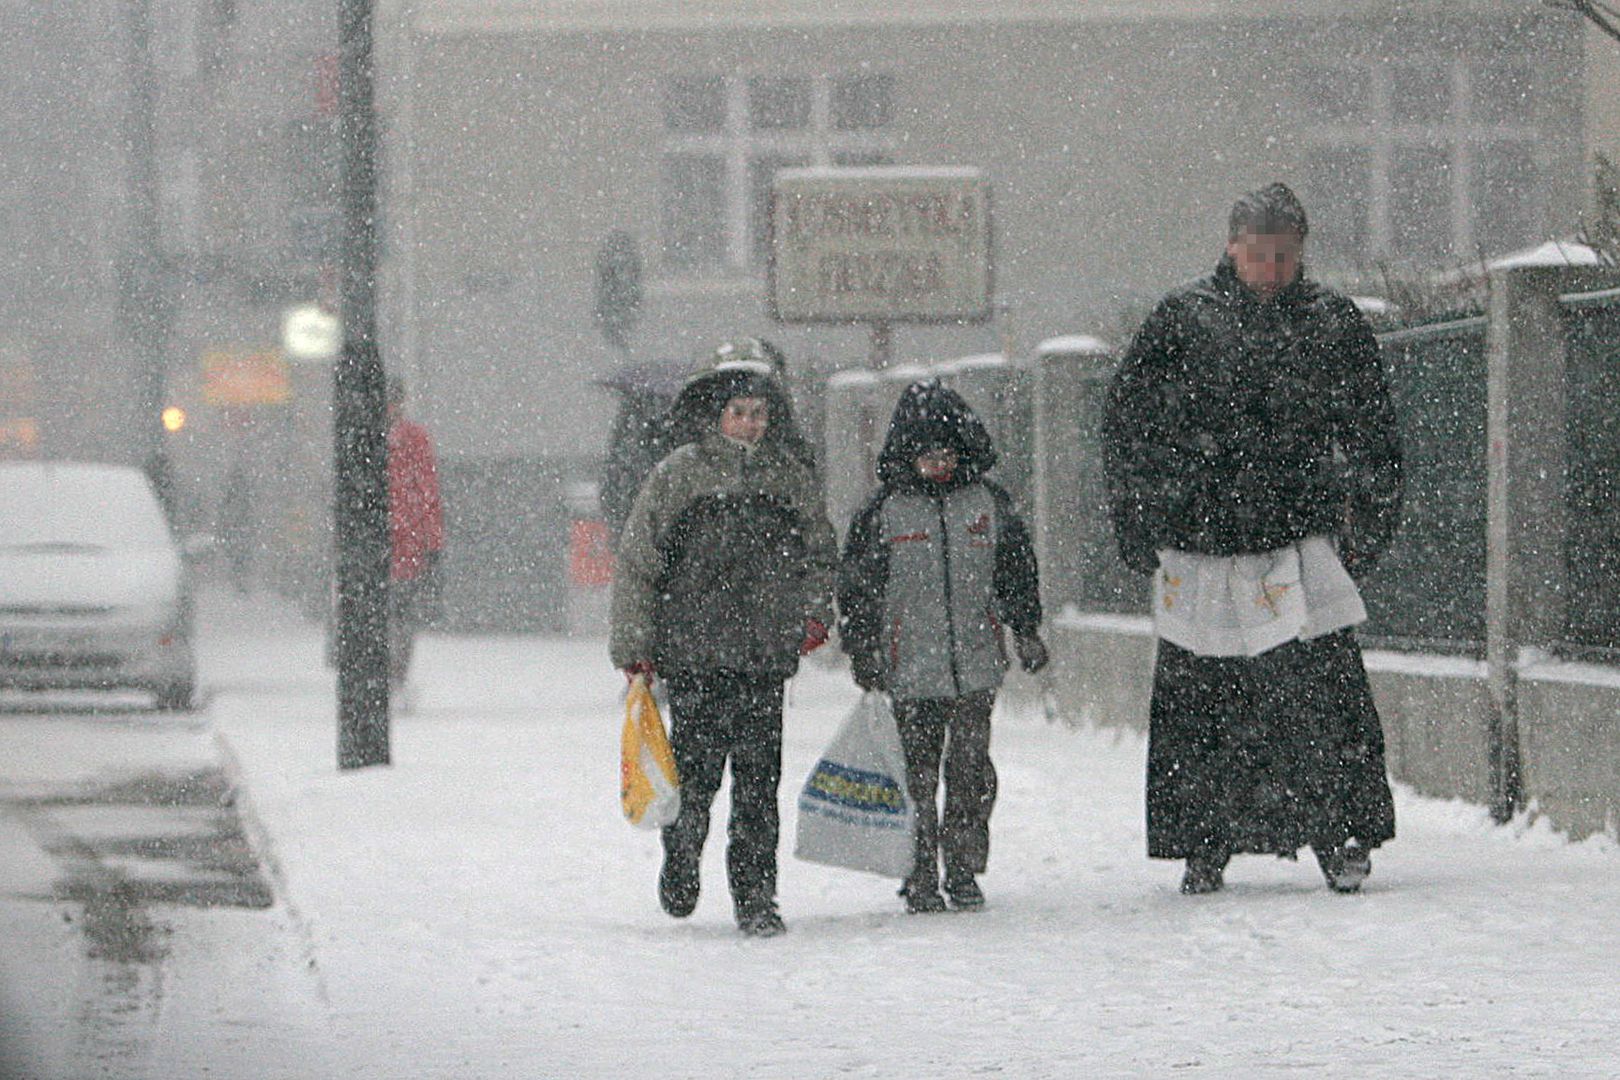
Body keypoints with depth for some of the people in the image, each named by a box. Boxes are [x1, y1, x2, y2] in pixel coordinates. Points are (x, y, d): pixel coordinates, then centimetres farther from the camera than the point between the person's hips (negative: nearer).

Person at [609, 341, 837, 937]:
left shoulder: (788, 477, 10)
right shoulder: (678, 475, 0)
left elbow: (820, 553, 24)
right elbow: (637, 563, 2)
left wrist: (815, 611, 7)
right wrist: (633, 647, -1)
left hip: (766, 654, 3)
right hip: (693, 648, -3)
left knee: (759, 778, -2)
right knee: (698, 768, -4)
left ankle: (756, 897, 3)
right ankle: (680, 862, 23)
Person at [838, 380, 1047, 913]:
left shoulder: (988, 503, 7)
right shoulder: (884, 511, 1)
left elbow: (1016, 569, 16)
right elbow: (856, 584, 5)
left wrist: (1026, 630, 11)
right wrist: (862, 650, 1)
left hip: (978, 664, 1)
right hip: (910, 669, -1)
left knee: (971, 769, 1)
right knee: (916, 775, -1)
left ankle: (964, 870, 13)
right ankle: (920, 877, 6)